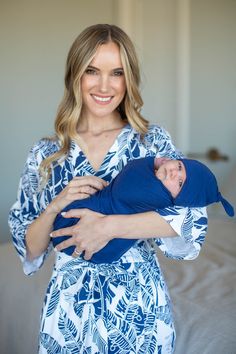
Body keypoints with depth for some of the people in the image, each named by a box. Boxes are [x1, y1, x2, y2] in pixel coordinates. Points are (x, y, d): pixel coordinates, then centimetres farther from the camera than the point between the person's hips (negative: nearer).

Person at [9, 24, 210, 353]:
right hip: (70, 310, 1)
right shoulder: (46, 154, -2)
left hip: (139, 306, -1)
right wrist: (56, 206, -17)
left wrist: (109, 225, -22)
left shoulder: (153, 140, -5)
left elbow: (194, 219, -17)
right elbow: (29, 250, 0)